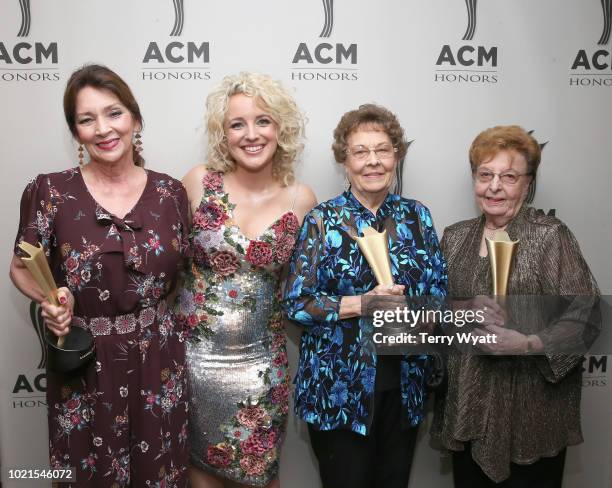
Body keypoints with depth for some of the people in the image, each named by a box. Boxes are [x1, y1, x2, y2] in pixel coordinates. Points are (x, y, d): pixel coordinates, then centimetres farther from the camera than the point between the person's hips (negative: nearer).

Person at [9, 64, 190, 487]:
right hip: (83, 362, -1)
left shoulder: (171, 193, -2)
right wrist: (51, 298, -16)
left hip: (158, 358, 2)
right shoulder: (50, 192, -8)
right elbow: (22, 269, 2)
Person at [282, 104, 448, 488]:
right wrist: (364, 303, -21)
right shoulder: (323, 220, -8)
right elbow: (296, 303, -11)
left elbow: (439, 291, 6)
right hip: (338, 388, -3)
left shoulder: (417, 215, 2)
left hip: (404, 384, 4)